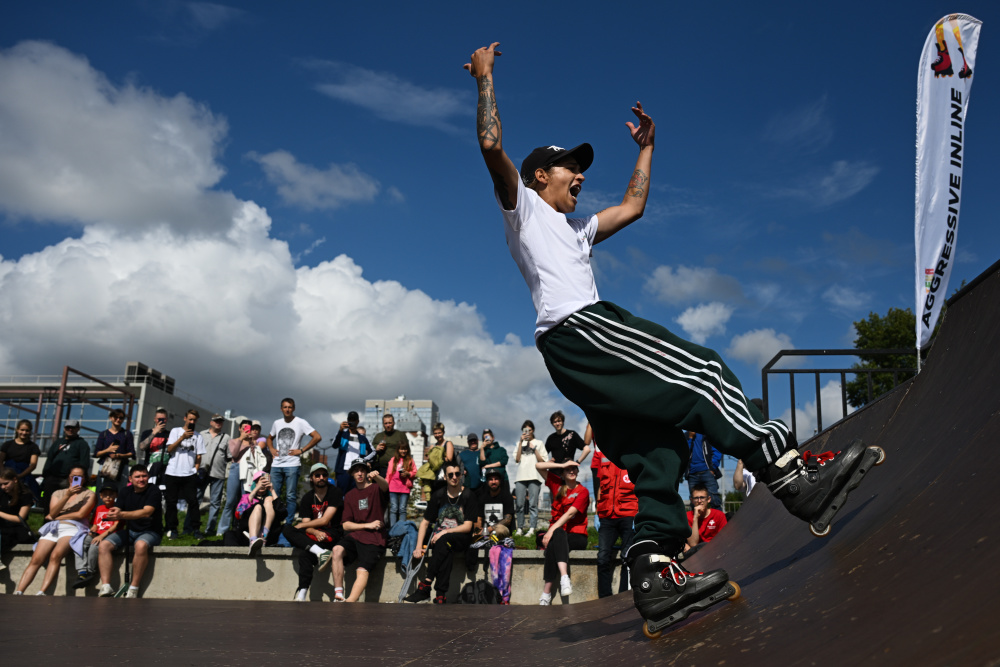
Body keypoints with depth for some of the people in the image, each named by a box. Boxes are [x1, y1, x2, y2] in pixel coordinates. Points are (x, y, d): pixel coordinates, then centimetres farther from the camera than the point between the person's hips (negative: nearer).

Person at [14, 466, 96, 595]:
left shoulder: (89, 494, 15)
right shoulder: (58, 493, 25)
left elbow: (81, 514, 0)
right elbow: (52, 513, 7)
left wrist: (56, 517, 7)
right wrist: (67, 495, -4)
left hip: (73, 528, -4)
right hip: (53, 528, 4)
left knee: (55, 555, -33)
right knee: (35, 559, -21)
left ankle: (42, 592, -41)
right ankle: (18, 592, -27)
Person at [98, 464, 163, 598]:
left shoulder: (153, 491, -8)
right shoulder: (126, 492, 10)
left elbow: (147, 512, -22)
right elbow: (116, 510, 3)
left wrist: (121, 515, -33)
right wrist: (114, 512, -24)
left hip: (150, 532, -5)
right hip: (129, 531, 6)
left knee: (141, 545, -38)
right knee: (103, 545, -18)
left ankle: (134, 588, -29)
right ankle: (106, 587, -23)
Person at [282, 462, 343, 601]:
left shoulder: (335, 493, -3)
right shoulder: (307, 498, 12)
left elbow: (325, 520, -10)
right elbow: (307, 525, 3)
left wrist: (300, 525, -4)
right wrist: (315, 532, -21)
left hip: (332, 533, -5)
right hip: (314, 534, 6)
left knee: (304, 553, -32)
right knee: (287, 530, -21)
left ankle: (302, 593, -32)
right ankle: (320, 552, -37)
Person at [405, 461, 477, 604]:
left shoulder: (468, 496, -3)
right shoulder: (438, 495, 7)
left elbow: (467, 526, -8)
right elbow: (425, 522, 7)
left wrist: (445, 532, -21)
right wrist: (419, 546, -6)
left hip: (460, 538, -3)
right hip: (439, 536, 3)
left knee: (444, 541, -36)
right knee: (447, 552, -33)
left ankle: (426, 584, -40)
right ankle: (441, 595, -37)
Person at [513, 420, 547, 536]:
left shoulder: (539, 443, 14)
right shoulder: (519, 443, 20)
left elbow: (543, 461, 6)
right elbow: (517, 459, 4)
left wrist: (534, 449, -1)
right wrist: (521, 442, 2)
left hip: (534, 476, -2)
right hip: (521, 476, 2)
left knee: (533, 504, -9)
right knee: (519, 504, -3)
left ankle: (532, 529, -10)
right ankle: (520, 528, 3)